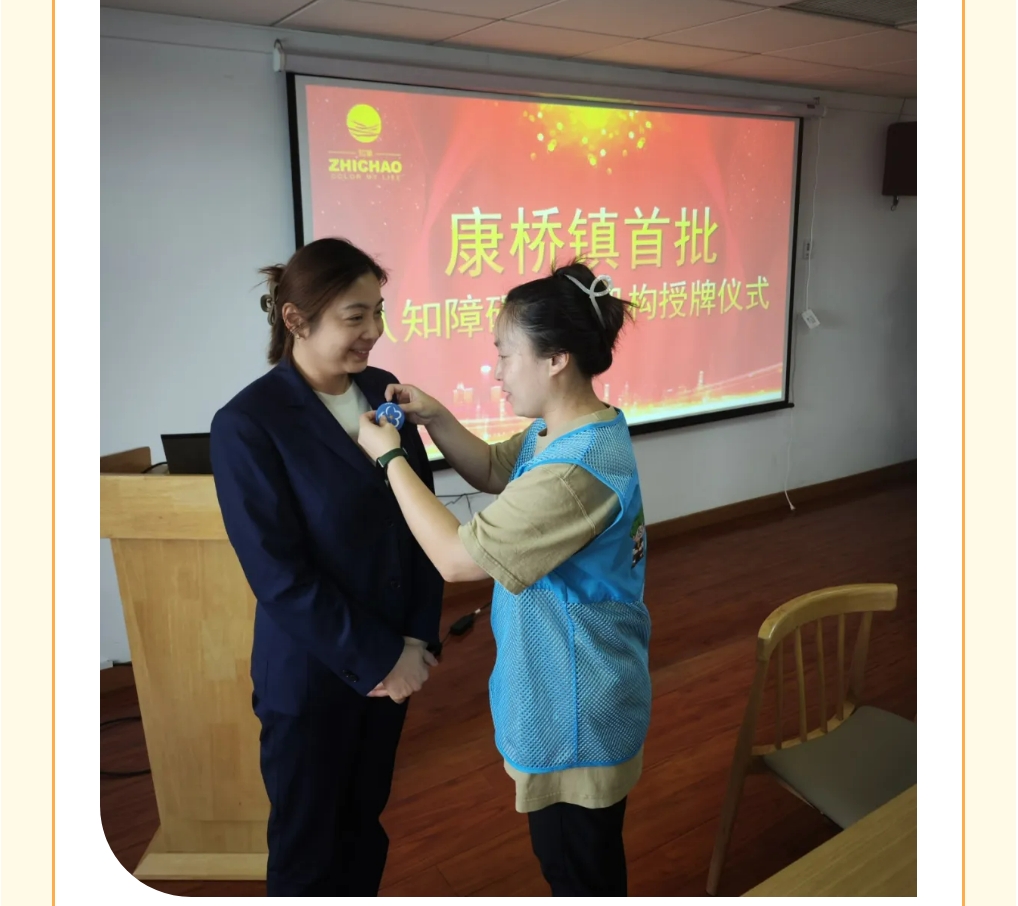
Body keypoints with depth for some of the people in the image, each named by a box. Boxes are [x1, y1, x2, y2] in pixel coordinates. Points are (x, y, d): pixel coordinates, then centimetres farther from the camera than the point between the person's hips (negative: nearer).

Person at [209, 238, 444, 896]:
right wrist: (379, 660, -16)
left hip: (390, 660, 5)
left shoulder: (383, 392, -1)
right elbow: (280, 576, -19)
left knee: (366, 821, 22)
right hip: (310, 674, -5)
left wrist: (416, 640, -6)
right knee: (307, 842, 17)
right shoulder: (248, 423, -18)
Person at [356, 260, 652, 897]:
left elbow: (456, 557, -26)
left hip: (576, 708, -9)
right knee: (567, 852, 29)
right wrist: (435, 418, -3)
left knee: (581, 867, 16)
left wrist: (390, 456, -17)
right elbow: (495, 471, 14)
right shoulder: (570, 430, -2)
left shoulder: (573, 474, -33)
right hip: (567, 693, 9)